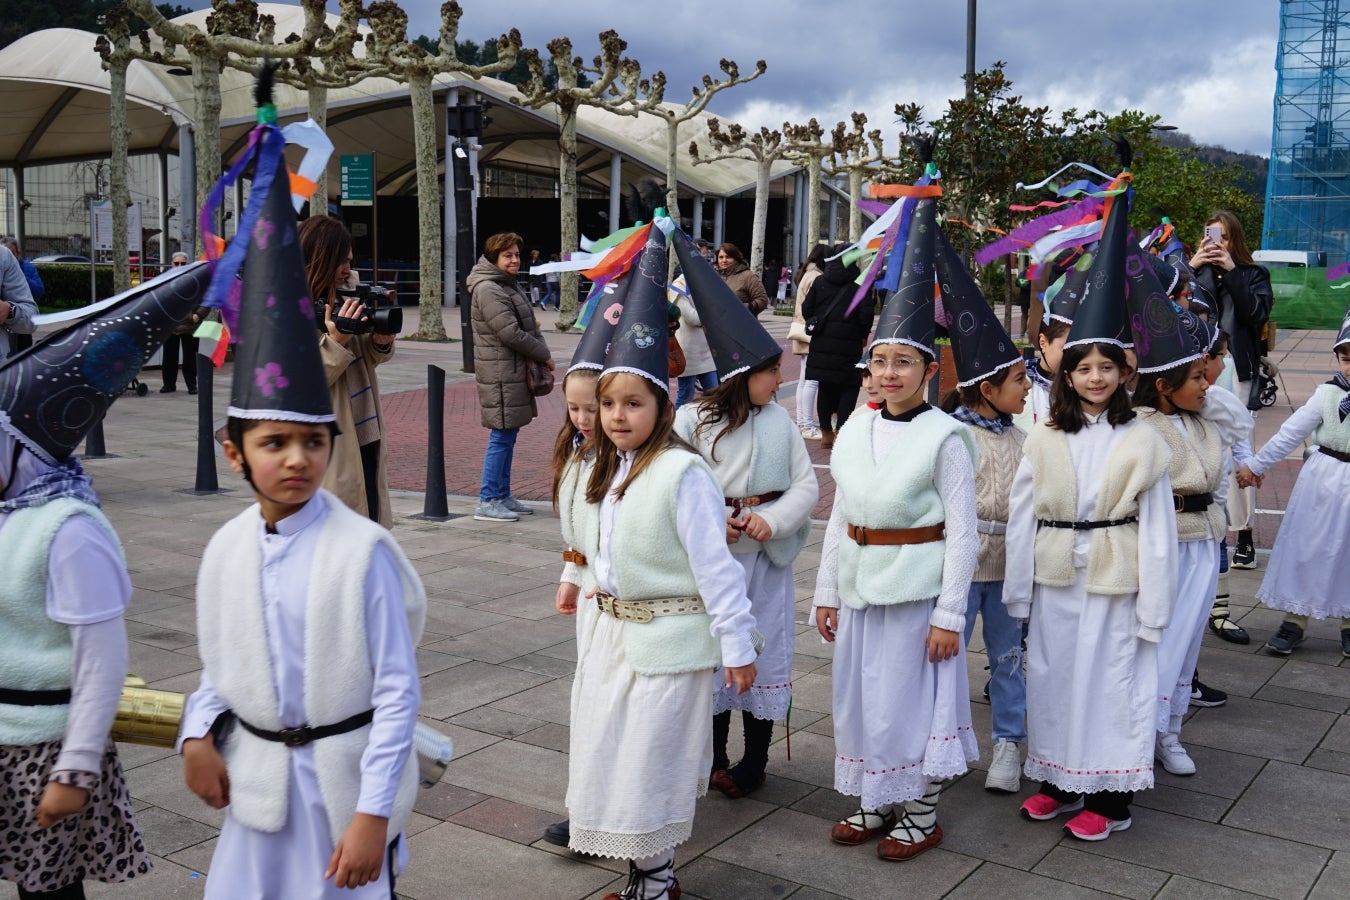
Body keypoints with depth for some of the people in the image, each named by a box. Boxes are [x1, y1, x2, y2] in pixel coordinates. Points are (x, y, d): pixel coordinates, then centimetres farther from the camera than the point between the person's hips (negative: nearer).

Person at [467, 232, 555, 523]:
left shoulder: (508, 285, 17)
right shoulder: (488, 289, -15)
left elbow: (525, 326, 22)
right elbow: (511, 333, -20)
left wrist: (540, 351, 3)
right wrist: (544, 355, -10)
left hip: (516, 372, 10)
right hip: (500, 375, -10)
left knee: (508, 436, 13)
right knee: (501, 437, -7)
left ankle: (502, 496, 21)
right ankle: (487, 501, -1)